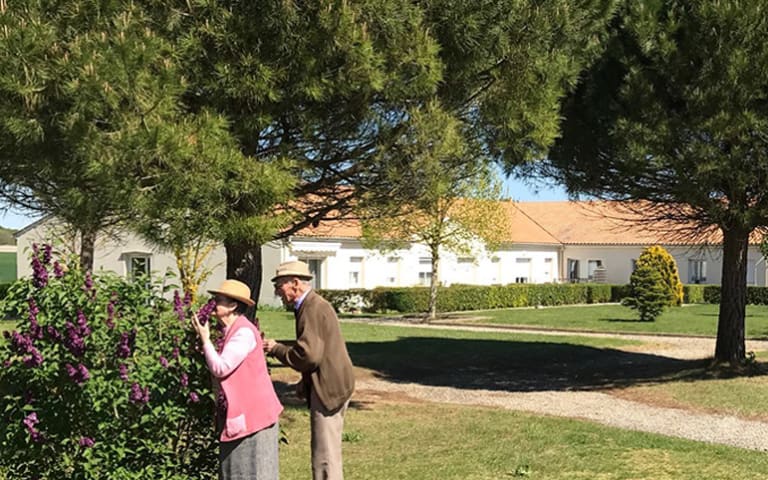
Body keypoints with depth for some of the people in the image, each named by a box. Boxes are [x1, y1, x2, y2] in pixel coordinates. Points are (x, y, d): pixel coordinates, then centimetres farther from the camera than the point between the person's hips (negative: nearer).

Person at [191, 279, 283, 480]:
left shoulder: (244, 332, -18)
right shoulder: (230, 331, 12)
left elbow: (220, 368, -22)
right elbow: (218, 368, 15)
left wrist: (205, 339, -13)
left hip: (252, 413, -10)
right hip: (239, 412, 10)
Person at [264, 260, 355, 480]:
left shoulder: (313, 308, -18)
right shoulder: (313, 305, 14)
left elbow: (308, 355, -25)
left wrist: (276, 348, -11)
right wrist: (305, 383, 12)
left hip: (328, 389, -10)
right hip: (330, 387, 10)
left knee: (325, 456, -4)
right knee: (328, 453, 19)